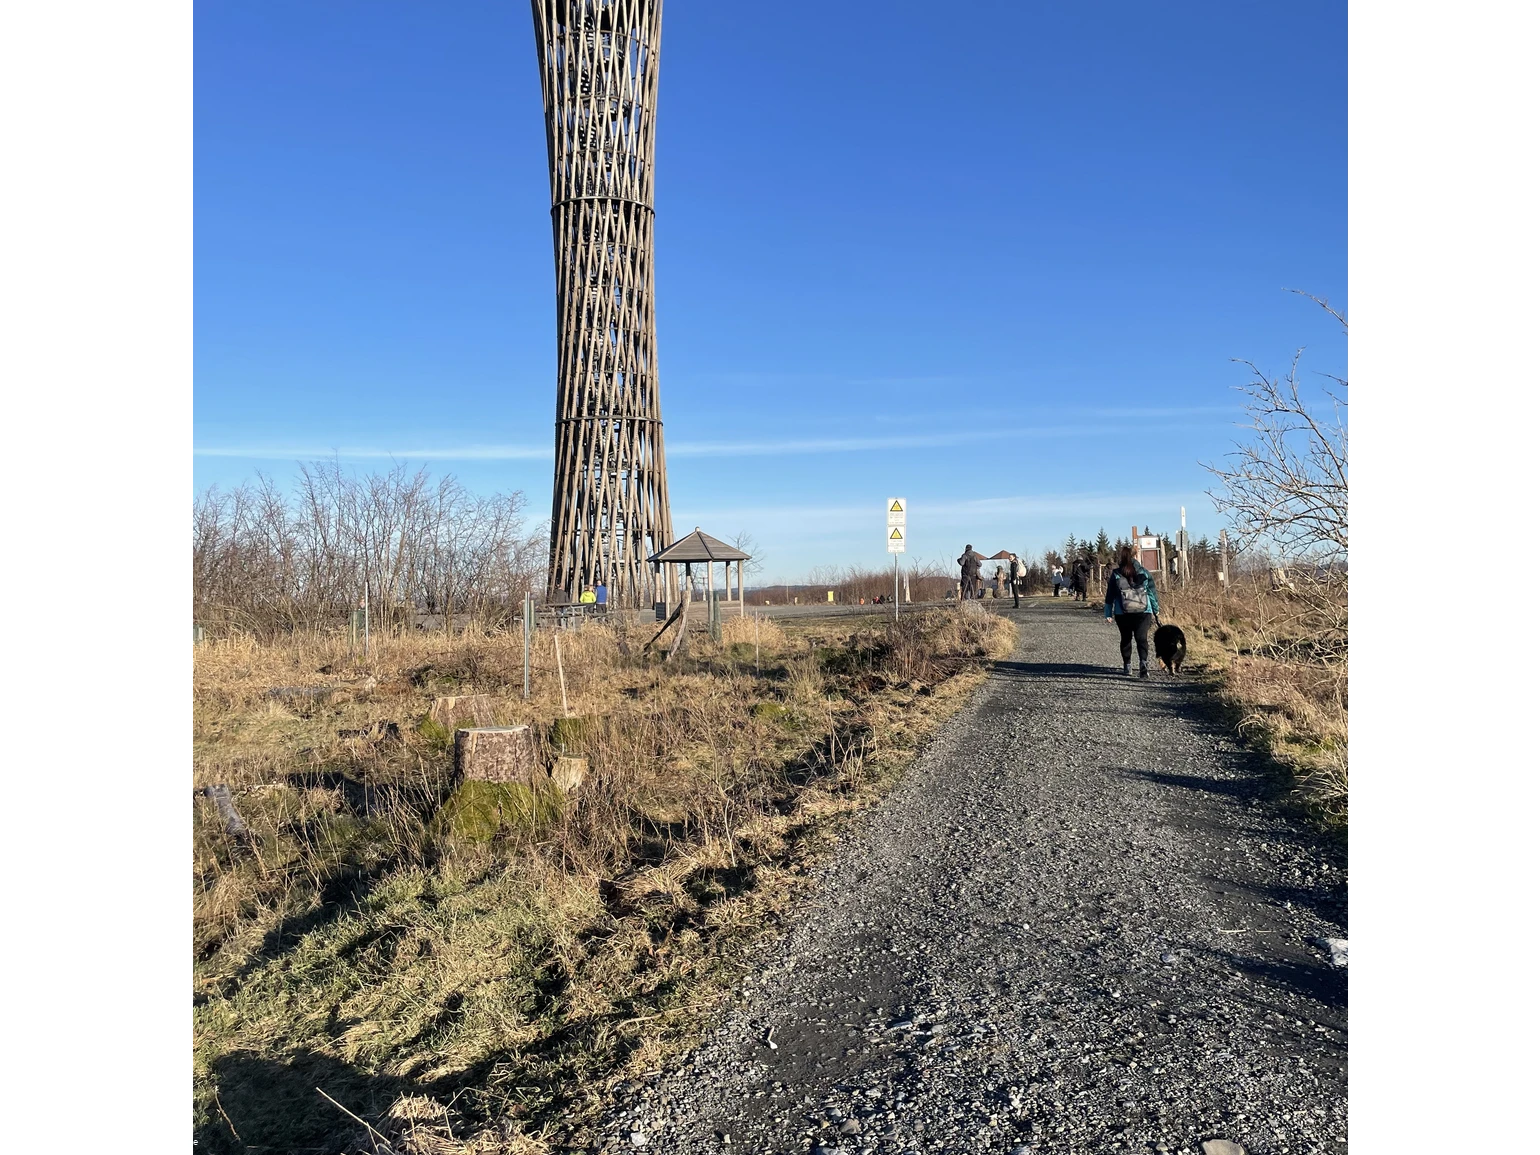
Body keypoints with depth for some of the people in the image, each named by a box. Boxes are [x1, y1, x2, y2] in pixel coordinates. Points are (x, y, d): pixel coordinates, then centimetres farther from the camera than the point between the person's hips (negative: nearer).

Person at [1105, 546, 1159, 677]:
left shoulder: (1116, 575, -2)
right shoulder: (1144, 573, 1)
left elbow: (1110, 596, 0)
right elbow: (1152, 592, 6)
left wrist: (1109, 614, 5)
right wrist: (1156, 610, 16)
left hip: (1122, 613, 0)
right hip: (1143, 612, 0)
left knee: (1125, 639, 13)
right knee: (1142, 638, -2)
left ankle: (1127, 666, 18)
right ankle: (1144, 662, -23)